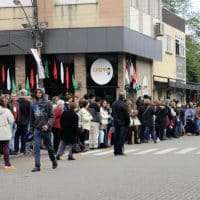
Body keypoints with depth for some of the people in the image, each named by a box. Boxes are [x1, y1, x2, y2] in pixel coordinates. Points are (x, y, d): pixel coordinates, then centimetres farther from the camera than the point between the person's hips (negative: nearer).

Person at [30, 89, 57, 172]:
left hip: (46, 128, -3)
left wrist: (47, 125, -19)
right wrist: (32, 127, 11)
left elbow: (51, 116, -6)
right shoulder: (33, 105, 9)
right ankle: (37, 166, -5)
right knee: (36, 147, -6)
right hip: (37, 129, 3)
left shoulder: (47, 103, -2)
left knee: (49, 146, 10)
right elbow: (32, 118, 16)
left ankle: (54, 161, 33)